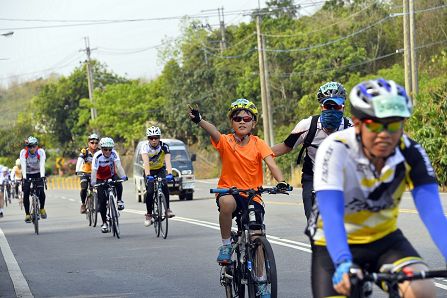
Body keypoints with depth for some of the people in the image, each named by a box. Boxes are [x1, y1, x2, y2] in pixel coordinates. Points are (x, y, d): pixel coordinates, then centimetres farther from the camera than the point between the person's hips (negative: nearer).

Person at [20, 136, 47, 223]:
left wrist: (42, 176, -45)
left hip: (37, 173, 0)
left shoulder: (41, 152, -22)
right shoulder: (23, 152, -22)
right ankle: (27, 214, -6)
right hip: (27, 174, 0)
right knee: (26, 193, -14)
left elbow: (42, 165, -31)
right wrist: (24, 177, -42)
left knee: (41, 191, -19)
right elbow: (23, 166, -30)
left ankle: (42, 208, 4)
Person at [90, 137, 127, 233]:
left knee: (118, 183, -34)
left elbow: (118, 165, -35)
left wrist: (123, 176, -52)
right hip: (101, 179, -1)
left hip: (112, 176, 1)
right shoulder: (97, 156, -26)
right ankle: (104, 223, 2)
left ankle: (119, 201, -11)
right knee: (102, 201, -9)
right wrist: (93, 182, -49)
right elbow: (94, 170, -34)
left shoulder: (114, 153, -22)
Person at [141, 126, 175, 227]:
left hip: (160, 169, 0)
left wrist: (170, 174, -52)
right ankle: (148, 215, -2)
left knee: (164, 186, -27)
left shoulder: (164, 146, -23)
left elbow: (168, 161, -35)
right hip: (150, 171, 0)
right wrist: (148, 175, -54)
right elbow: (146, 162, -39)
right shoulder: (145, 147, -24)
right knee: (149, 192, -16)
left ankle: (167, 209, -18)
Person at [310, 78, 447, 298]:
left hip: (385, 240, 2)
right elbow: (331, 216, -37)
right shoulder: (335, 150, -26)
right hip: (335, 247, -2)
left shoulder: (411, 153, -18)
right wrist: (343, 264, -54)